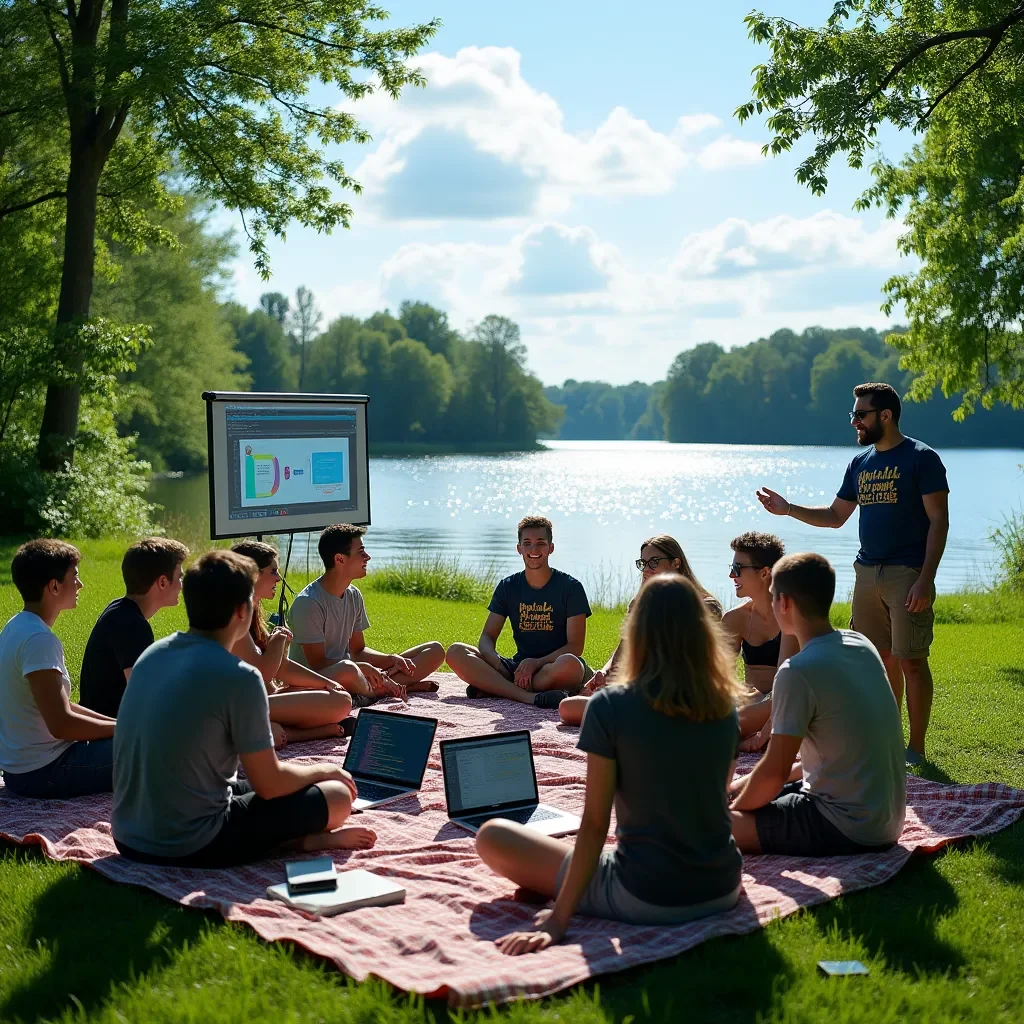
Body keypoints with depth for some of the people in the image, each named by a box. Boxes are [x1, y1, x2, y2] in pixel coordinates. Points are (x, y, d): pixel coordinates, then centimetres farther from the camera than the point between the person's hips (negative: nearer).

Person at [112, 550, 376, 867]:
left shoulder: (153, 654, 3)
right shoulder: (239, 677, -19)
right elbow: (269, 784, -11)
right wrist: (321, 770, 9)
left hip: (128, 838, 7)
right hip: (190, 848, -7)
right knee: (337, 796, 5)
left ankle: (296, 837, 9)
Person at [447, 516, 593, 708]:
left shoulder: (571, 587, -2)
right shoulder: (508, 587, 8)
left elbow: (575, 646, -7)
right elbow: (487, 637, 4)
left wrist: (536, 663, -23)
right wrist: (496, 662, -20)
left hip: (554, 670, -3)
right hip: (518, 668, 4)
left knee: (569, 664, -40)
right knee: (456, 652, -17)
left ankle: (495, 688, -25)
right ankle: (530, 696, -31)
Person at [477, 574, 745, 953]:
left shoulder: (610, 706, -15)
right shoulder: (724, 707, -1)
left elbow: (594, 824, -15)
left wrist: (559, 919, -10)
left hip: (647, 900, -5)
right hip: (723, 890, 5)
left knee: (493, 836, 6)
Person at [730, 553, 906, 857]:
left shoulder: (798, 671, -21)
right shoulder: (861, 646, 4)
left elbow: (774, 771, -18)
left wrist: (734, 810, 1)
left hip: (850, 830, -8)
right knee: (740, 788, 21)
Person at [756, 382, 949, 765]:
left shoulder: (921, 458, -6)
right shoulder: (859, 463, 14)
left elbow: (939, 521, -10)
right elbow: (835, 516, 21)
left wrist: (925, 579, -17)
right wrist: (788, 509, 8)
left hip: (907, 574, -6)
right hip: (867, 573, 6)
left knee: (910, 661, -4)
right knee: (880, 659, 10)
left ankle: (916, 748, 4)